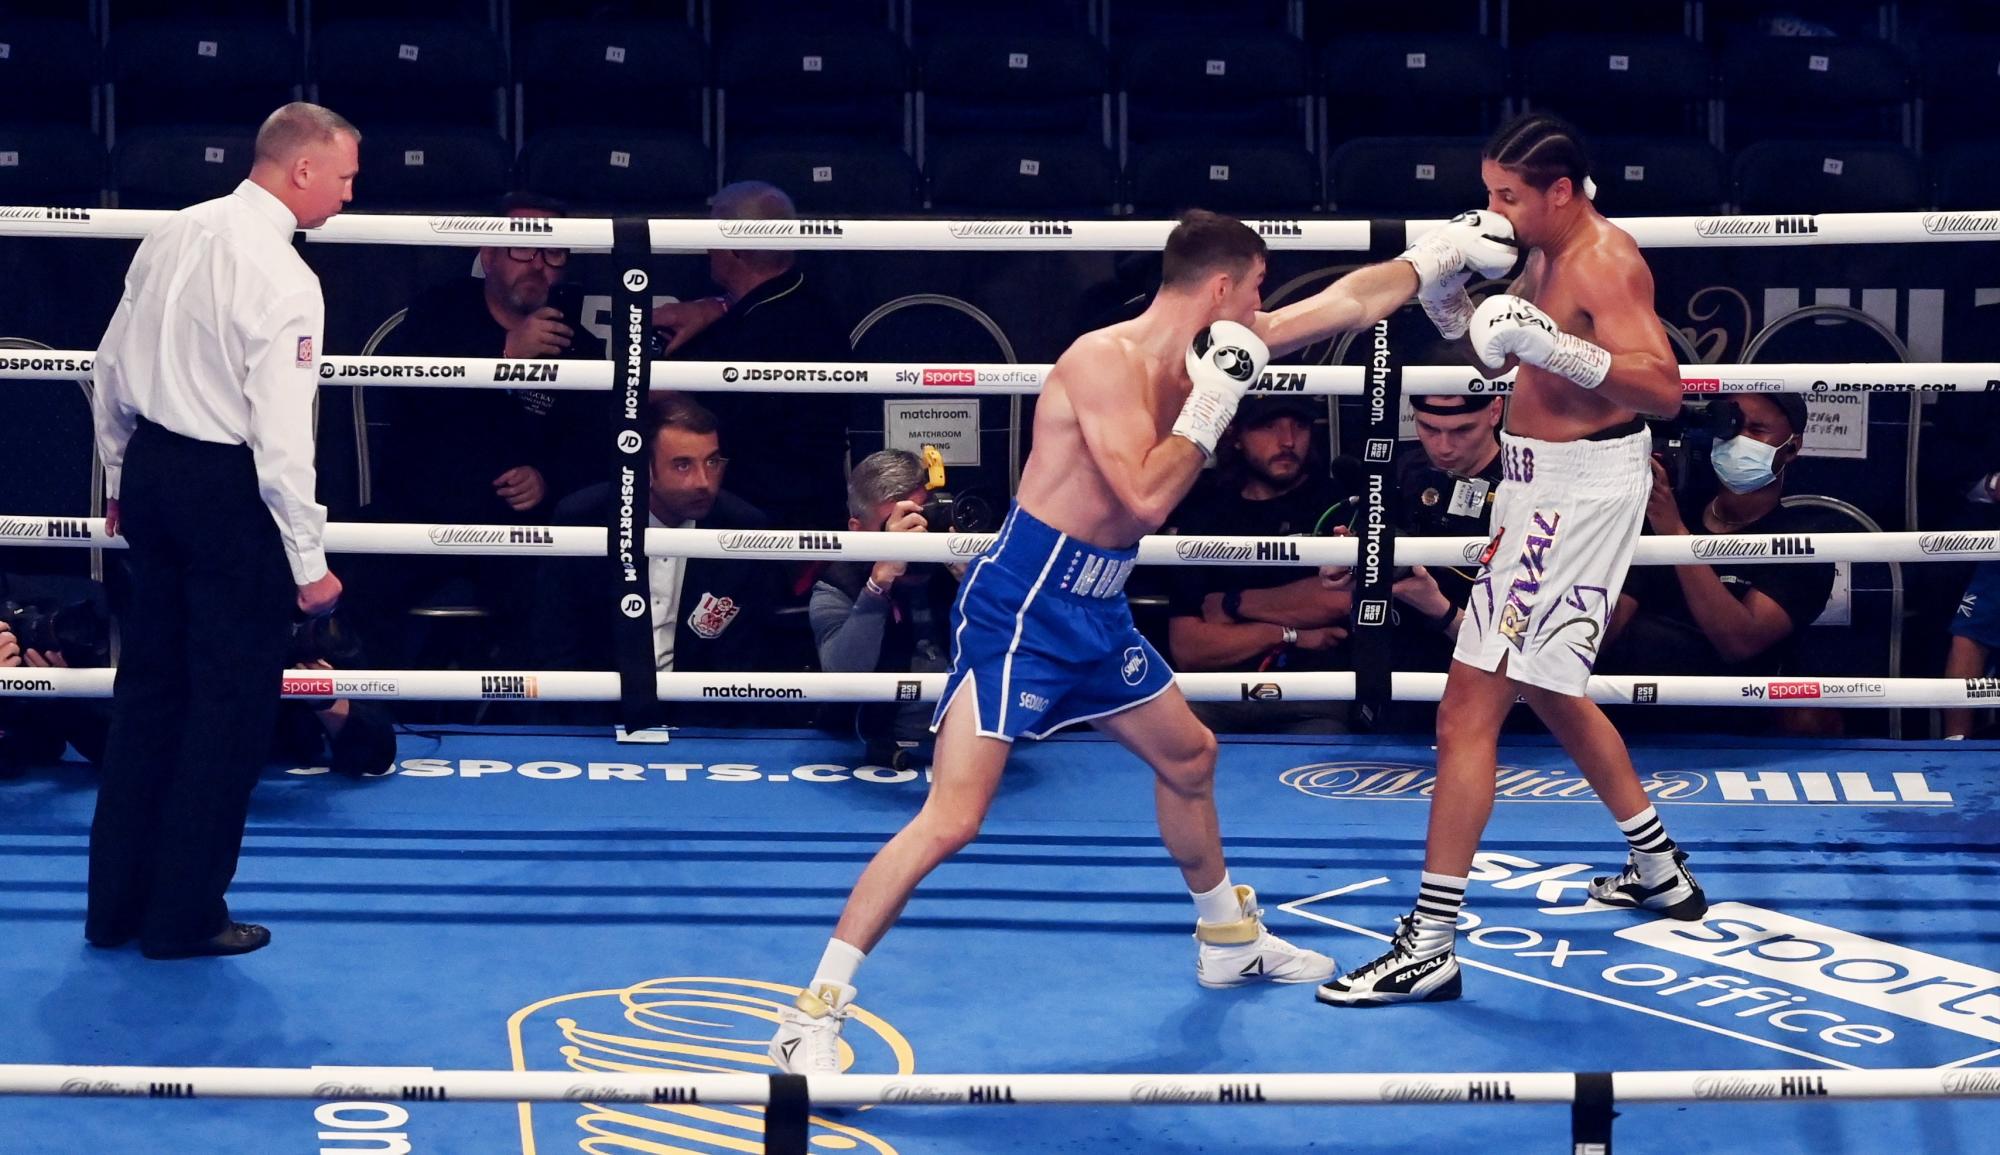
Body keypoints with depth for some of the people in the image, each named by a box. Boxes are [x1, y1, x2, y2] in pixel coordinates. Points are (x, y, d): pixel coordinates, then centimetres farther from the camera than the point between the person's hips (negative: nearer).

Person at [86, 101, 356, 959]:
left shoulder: (174, 235, 5)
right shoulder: (284, 279, -18)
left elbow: (112, 367, 13)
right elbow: (281, 435, -20)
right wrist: (308, 561, -15)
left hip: (151, 469, 8)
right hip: (229, 490, -8)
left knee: (148, 686, 16)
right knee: (230, 703, 4)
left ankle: (116, 904, 23)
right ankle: (185, 915, 11)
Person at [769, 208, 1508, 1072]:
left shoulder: (1198, 355, 5)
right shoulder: (1106, 360, -20)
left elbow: (1345, 303, 16)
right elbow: (1147, 498, -30)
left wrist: (1444, 255, 20)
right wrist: (1214, 401, -22)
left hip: (1096, 615, 10)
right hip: (1018, 612, -10)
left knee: (1189, 756, 25)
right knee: (953, 818, -16)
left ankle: (1228, 941, 49)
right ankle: (813, 1014, -11)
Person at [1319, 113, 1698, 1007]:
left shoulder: (1605, 262, -18)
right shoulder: (1545, 256, 10)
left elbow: (1663, 388, -29)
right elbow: (1497, 355, 20)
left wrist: (1551, 344, -40)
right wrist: (1445, 294, 1)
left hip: (1580, 492, -11)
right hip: (1548, 487, 11)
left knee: (1469, 710, -12)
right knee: (1550, 692, 27)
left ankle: (1430, 948, -12)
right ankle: (1660, 873, 42)